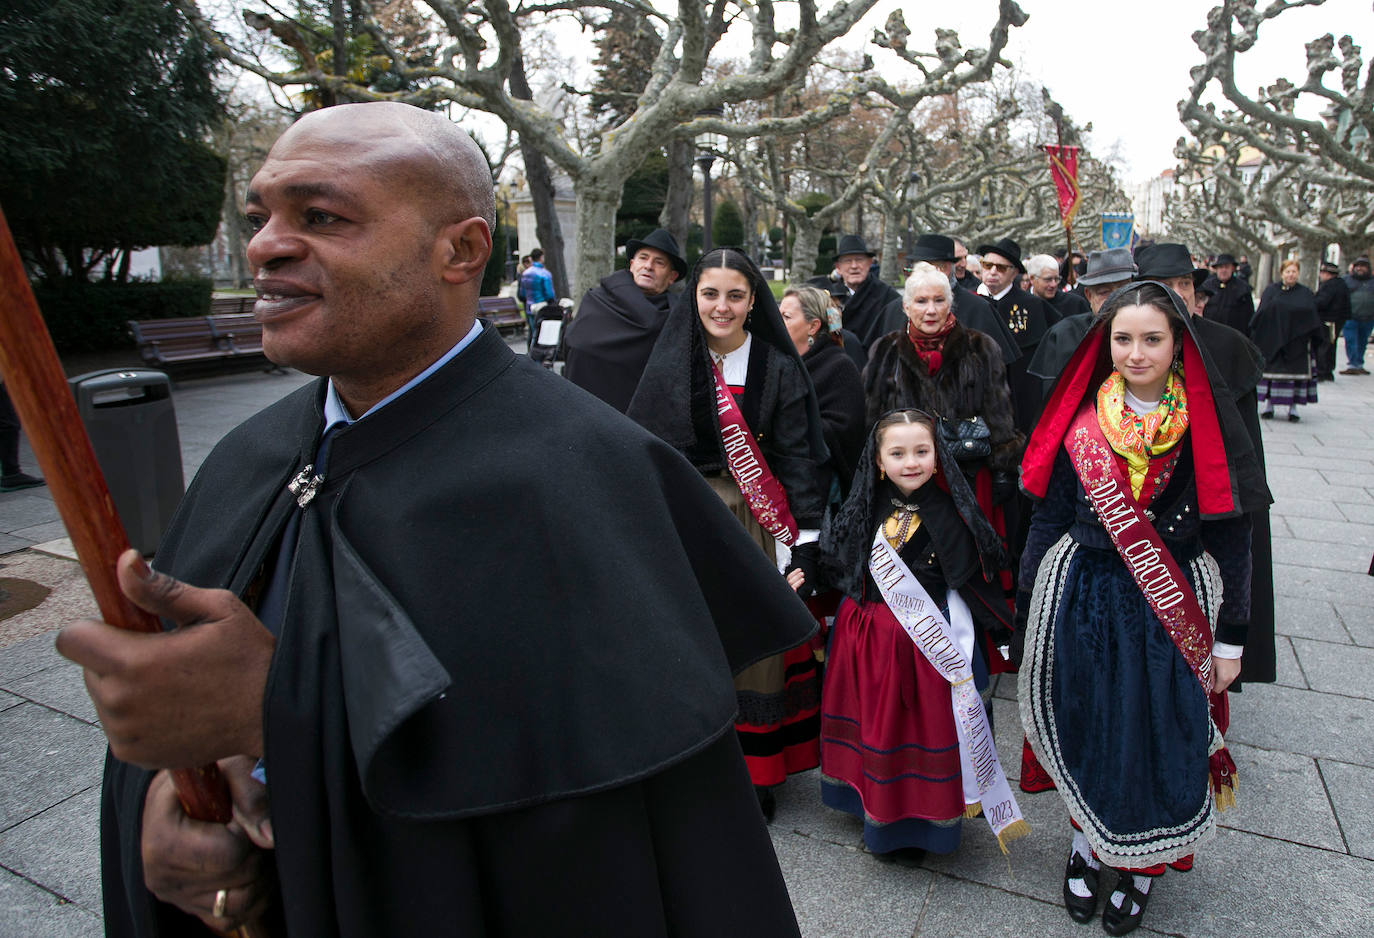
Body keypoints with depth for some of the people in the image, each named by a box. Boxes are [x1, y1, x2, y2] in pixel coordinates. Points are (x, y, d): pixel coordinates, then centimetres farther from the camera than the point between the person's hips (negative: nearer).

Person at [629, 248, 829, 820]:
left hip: (758, 517, -1)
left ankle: (757, 772, 17)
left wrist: (807, 535, -8)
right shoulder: (670, 365, 4)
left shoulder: (778, 366, 1)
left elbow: (797, 456, -2)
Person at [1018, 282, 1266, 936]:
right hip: (1083, 601, 1)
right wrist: (1028, 607, 4)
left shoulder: (1207, 428, -6)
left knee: (1159, 735, 7)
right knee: (1084, 728, 10)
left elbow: (1231, 534, -3)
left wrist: (1230, 637, -3)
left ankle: (1142, 864, 33)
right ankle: (1087, 841, 36)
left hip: (1173, 610, -1)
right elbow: (1049, 519, 3)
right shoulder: (1079, 423, -2)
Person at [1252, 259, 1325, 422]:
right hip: (1272, 340, 0)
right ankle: (1269, 404, 10)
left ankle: (1293, 407, 5)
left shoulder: (1306, 294, 8)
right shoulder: (1271, 291, 6)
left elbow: (1313, 317, 4)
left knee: (1296, 371, 0)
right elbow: (1262, 313, 0)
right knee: (1271, 370, 1)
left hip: (1297, 341, 0)